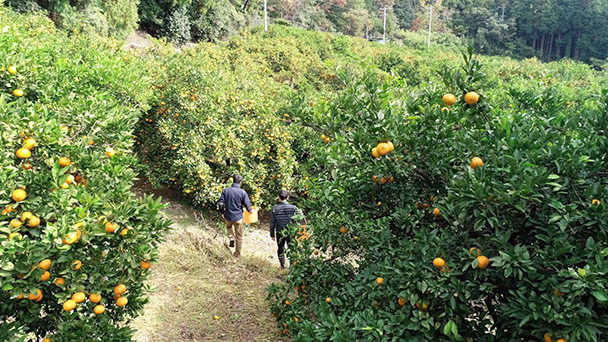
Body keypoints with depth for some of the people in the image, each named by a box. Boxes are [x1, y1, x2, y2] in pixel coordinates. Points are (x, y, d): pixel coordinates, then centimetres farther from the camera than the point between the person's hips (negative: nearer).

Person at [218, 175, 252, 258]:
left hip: (228, 216, 2)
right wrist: (250, 210, 13)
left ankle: (231, 238, 13)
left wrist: (222, 213, 13)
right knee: (239, 236, 13)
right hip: (238, 217, -2)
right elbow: (247, 204, -10)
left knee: (228, 227, 36)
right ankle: (237, 254, 21)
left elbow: (221, 203, -4)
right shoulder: (242, 192, -13)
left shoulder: (226, 191, -7)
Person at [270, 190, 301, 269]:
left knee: (280, 249, 19)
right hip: (291, 233, -1)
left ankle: (282, 265, 35)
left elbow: (272, 223, -2)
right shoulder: (293, 208, -12)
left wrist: (272, 235, 8)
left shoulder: (274, 209, -8)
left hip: (279, 233, 1)